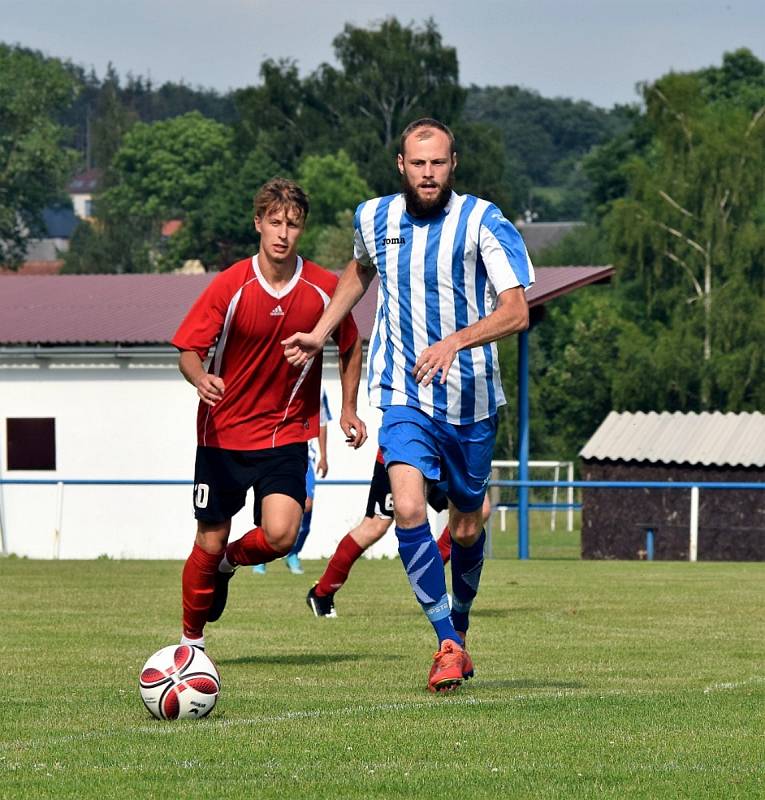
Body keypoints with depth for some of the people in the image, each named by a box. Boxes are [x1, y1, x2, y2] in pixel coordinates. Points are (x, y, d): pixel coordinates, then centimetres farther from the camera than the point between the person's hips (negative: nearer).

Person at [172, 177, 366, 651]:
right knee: (209, 544, 3)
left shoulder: (324, 288, -5)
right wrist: (200, 378, -30)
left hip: (287, 433, 1)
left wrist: (349, 409, 10)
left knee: (281, 535, -19)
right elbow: (189, 350, -8)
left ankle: (230, 561, 15)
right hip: (223, 432, -1)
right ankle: (191, 642, 25)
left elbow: (351, 346, 13)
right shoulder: (230, 286, -10)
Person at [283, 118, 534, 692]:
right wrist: (321, 333, 22)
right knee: (408, 510, -21)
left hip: (471, 398, -1)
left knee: (466, 529, 11)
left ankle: (460, 624, 39)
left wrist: (456, 341, -33)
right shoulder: (374, 218, 3)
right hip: (404, 396, 1)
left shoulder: (482, 222, -10)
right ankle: (449, 645, -13)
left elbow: (516, 312, -18)